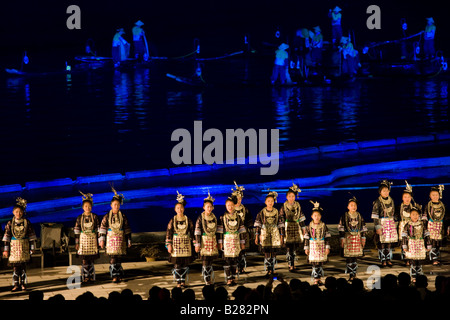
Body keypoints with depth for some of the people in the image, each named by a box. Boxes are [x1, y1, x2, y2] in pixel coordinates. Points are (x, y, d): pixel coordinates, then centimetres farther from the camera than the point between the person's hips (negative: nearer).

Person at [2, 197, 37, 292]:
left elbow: (32, 235, 5)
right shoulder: (10, 223, 0)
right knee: (15, 265, -3)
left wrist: (32, 247, 4)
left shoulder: (27, 222, 0)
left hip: (24, 246, 0)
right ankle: (16, 285, -1)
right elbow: (6, 236, 2)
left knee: (23, 265, 3)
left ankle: (23, 283, 12)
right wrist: (6, 249, -1)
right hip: (14, 247, 0)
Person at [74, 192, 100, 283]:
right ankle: (85, 277, 4)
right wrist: (77, 243, 2)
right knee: (84, 260, -1)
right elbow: (76, 231, 5)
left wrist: (98, 241, 1)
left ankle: (91, 276, 8)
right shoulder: (79, 218, 3)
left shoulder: (95, 217, 3)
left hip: (92, 240, 0)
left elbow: (98, 230, 5)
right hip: (83, 240, 0)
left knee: (91, 260, 1)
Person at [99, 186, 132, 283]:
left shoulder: (123, 216, 5)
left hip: (120, 239, 1)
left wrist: (129, 240, 9)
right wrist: (101, 240, -4)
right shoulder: (107, 216, 2)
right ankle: (114, 276, -8)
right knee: (112, 259, -7)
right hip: (111, 239, -1)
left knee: (118, 259, 3)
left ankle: (119, 275, 13)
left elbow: (127, 229, 9)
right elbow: (102, 227, 1)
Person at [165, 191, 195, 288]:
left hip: (186, 244, 1)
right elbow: (168, 233, 0)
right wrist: (169, 245, -6)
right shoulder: (172, 221, 1)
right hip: (176, 243, -1)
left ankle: (183, 281, 11)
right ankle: (178, 282, 2)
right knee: (177, 264, -3)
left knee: (185, 263, 2)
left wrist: (193, 243, 6)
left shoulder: (188, 220, 5)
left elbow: (192, 232, 9)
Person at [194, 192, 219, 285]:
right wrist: (197, 244, -11)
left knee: (210, 262, 7)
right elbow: (197, 232, -7)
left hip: (213, 241, 4)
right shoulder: (200, 218, -5)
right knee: (205, 262, -6)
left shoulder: (214, 217, 9)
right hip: (204, 241, -4)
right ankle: (207, 281, -2)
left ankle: (211, 280, 18)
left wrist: (218, 242, 18)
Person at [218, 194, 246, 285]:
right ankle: (228, 279, -1)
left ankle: (233, 278, 11)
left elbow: (242, 230, 10)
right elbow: (220, 231, 0)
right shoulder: (223, 217, 0)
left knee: (235, 260, 4)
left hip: (236, 240, 2)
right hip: (226, 240, -2)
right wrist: (220, 243, -5)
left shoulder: (238, 217, 8)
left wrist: (242, 243, 8)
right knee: (227, 259, -5)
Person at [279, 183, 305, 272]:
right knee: (289, 247, -7)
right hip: (288, 228, -3)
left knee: (295, 247, 5)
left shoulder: (298, 206, 8)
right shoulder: (284, 206, -2)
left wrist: (303, 228, 16)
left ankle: (292, 263, 22)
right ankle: (291, 265, -2)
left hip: (297, 228, 3)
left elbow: (301, 218, 14)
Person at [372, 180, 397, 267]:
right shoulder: (377, 202, -7)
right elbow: (375, 216, -10)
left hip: (391, 224, 5)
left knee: (390, 242, 5)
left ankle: (388, 259, 14)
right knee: (382, 243, -4)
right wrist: (377, 227, -15)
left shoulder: (391, 200, 9)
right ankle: (383, 260, 3)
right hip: (381, 224, -5)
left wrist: (393, 223, 19)